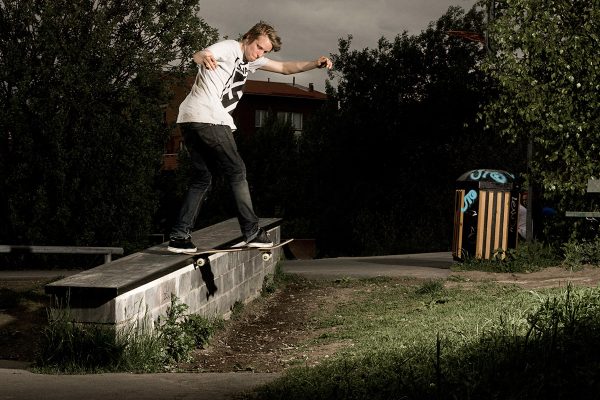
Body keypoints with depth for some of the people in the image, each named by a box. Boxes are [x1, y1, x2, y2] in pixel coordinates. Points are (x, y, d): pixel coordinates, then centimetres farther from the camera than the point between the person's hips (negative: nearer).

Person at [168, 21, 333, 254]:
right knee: (236, 172, -2)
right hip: (209, 119, -10)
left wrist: (315, 64, 10)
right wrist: (203, 57, -49)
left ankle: (179, 236, 3)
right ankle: (252, 232, 2)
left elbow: (285, 68, 24)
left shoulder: (251, 61, 24)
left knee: (202, 177, 10)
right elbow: (198, 56, -24)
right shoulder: (229, 48, -4)